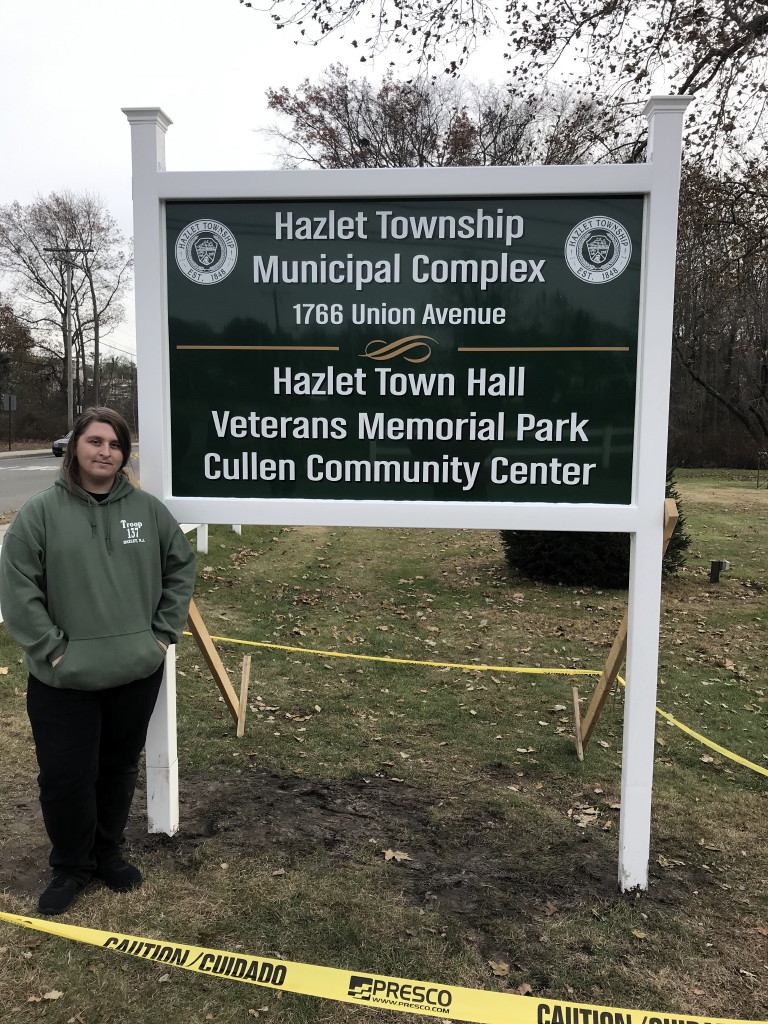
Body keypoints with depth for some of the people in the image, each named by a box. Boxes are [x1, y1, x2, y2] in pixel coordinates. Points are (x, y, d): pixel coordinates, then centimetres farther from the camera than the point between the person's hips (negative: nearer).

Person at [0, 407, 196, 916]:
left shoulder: (148, 508, 0)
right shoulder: (42, 512, -7)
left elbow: (181, 566, 9)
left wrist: (164, 632, 4)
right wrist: (51, 649, -10)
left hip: (138, 672, 3)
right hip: (64, 681, -2)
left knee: (120, 768, 17)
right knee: (65, 776, 5)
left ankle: (110, 852, 40)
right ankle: (71, 865, 31)